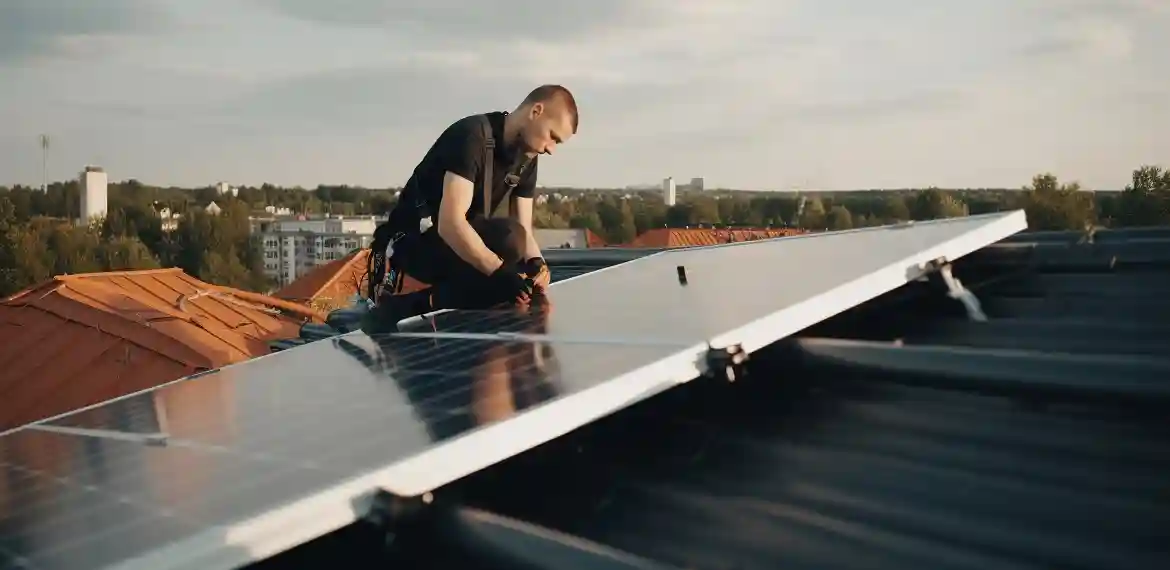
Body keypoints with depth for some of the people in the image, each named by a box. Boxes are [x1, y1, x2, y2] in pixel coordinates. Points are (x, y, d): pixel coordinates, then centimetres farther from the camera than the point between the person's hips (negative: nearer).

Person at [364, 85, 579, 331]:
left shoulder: (527, 158, 5)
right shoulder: (473, 136, -22)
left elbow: (523, 230, 1)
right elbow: (451, 223, -32)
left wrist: (535, 262, -22)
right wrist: (499, 271, -40)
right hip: (415, 239, -9)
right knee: (507, 240, -31)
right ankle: (393, 307, -23)